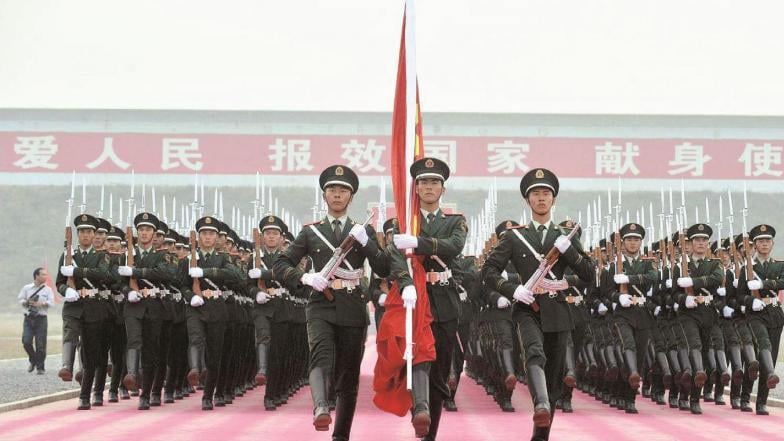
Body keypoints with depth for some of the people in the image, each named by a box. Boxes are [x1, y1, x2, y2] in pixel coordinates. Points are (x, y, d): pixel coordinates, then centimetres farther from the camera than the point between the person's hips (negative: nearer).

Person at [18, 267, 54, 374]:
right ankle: (33, 361, 19)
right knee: (26, 342, -8)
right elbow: (20, 299, 7)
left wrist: (41, 304, -20)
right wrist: (26, 302, -12)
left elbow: (51, 302, -6)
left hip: (41, 319, -1)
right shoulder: (27, 288, 7)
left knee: (40, 344, -2)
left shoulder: (48, 289, 5)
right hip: (28, 318, 1)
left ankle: (40, 367, 11)